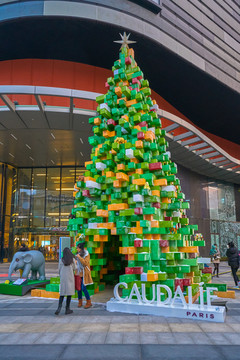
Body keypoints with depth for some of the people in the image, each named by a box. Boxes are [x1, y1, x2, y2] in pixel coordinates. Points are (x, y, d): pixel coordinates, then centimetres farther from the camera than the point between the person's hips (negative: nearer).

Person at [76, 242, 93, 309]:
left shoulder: (86, 254, -8)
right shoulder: (79, 254, 9)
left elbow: (85, 263, -21)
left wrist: (79, 257, -22)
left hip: (84, 273, -6)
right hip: (79, 273, 6)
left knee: (83, 288, -9)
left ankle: (89, 302, 4)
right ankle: (80, 302, 18)